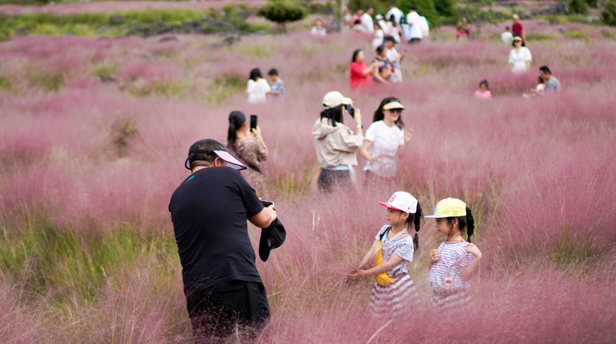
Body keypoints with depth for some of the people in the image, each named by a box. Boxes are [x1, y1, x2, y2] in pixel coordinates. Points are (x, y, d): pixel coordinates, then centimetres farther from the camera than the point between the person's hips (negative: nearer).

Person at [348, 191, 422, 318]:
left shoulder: (406, 242, -16)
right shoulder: (384, 230, 4)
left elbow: (389, 264, -21)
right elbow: (372, 252, 0)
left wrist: (365, 273, -25)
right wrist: (359, 268, -15)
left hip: (398, 287, -6)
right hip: (381, 286, 6)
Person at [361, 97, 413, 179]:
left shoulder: (399, 130, 7)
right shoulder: (375, 127, -8)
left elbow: (400, 154, 5)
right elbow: (364, 150, -14)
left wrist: (406, 143, -12)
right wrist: (370, 158, -35)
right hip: (374, 171, -4)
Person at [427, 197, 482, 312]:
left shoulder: (463, 248, -14)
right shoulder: (442, 247, 10)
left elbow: (465, 276, -18)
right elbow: (433, 272, 18)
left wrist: (478, 258, -28)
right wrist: (431, 261, -2)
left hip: (455, 298, -7)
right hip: (438, 296, 7)